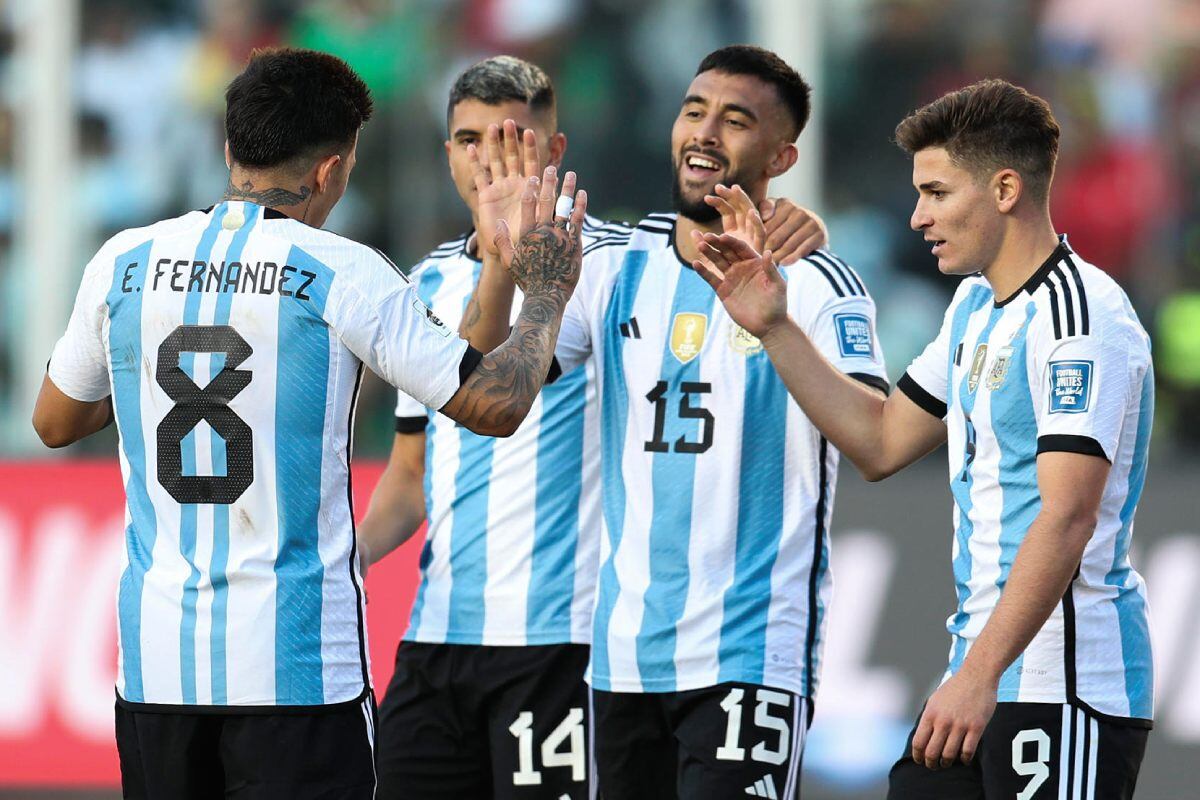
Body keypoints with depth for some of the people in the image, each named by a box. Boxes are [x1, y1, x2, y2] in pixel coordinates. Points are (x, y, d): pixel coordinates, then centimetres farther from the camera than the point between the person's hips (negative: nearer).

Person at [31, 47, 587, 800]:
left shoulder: (125, 262, 4)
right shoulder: (340, 273, -7)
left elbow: (56, 421, 19)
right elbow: (496, 404, -6)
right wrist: (547, 294, 10)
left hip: (154, 661, 4)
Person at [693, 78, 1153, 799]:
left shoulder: (1080, 317, -15)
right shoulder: (977, 305, 17)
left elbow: (1066, 519, -23)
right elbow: (881, 443, 26)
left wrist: (978, 676, -28)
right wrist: (774, 328, 18)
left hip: (1065, 686, -9)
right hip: (989, 669, 9)